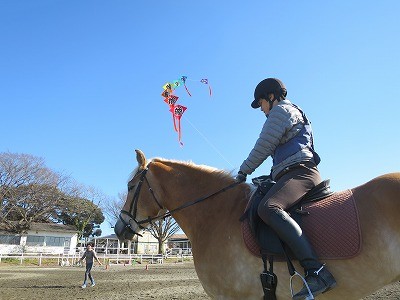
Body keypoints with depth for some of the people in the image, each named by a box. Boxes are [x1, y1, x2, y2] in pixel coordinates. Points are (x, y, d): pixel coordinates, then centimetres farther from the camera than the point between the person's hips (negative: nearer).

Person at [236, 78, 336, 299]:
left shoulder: (281, 110, 0)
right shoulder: (294, 113, 32)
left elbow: (263, 147, -7)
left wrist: (243, 171, 1)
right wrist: (273, 175, 26)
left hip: (298, 172, -11)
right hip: (298, 174, 11)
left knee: (267, 208, -34)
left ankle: (317, 272, -43)